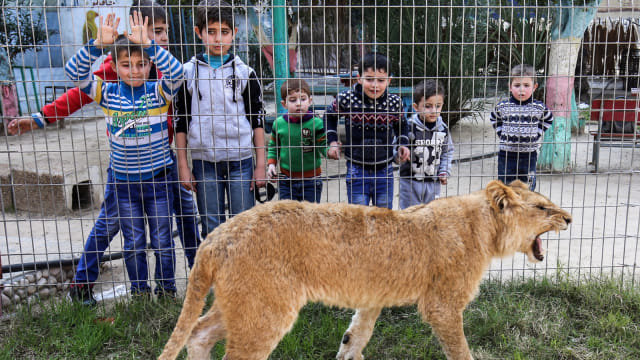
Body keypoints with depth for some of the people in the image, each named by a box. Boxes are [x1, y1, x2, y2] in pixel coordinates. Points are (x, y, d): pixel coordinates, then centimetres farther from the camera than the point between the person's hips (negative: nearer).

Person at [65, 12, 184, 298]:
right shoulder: (107, 94, -2)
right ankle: (139, 292, 28)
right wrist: (98, 44, -25)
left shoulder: (158, 92, -6)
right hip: (123, 180, 2)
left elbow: (176, 72, -25)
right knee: (133, 243, 13)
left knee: (163, 240, 9)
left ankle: (166, 290, 26)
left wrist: (146, 43, -32)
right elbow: (74, 72, -12)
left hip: (157, 177, -1)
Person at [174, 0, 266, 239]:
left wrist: (260, 165, 0)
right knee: (211, 230, 9)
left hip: (241, 161, 0)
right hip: (203, 163, 1)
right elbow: (180, 122, 6)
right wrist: (183, 166, 2)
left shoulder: (245, 73, 3)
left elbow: (258, 121, 4)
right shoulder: (188, 73, 3)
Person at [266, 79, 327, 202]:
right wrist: (271, 164, 0)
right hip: (286, 180, 2)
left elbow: (324, 145, -10)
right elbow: (273, 146, 12)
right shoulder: (279, 123, -1)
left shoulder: (316, 123, -10)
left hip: (311, 181, -2)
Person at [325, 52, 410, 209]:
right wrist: (332, 141, -1)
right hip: (356, 171, -2)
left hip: (385, 171, 2)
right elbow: (330, 116, 8)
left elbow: (401, 124, 15)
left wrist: (403, 144, 0)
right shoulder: (346, 99, -11)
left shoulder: (395, 102, -6)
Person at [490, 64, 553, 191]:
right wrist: (501, 133, 4)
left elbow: (549, 119, 16)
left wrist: (537, 133, 3)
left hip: (529, 155, 0)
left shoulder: (539, 107, -4)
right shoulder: (502, 106, -4)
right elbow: (494, 119, 16)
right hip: (506, 155, 0)